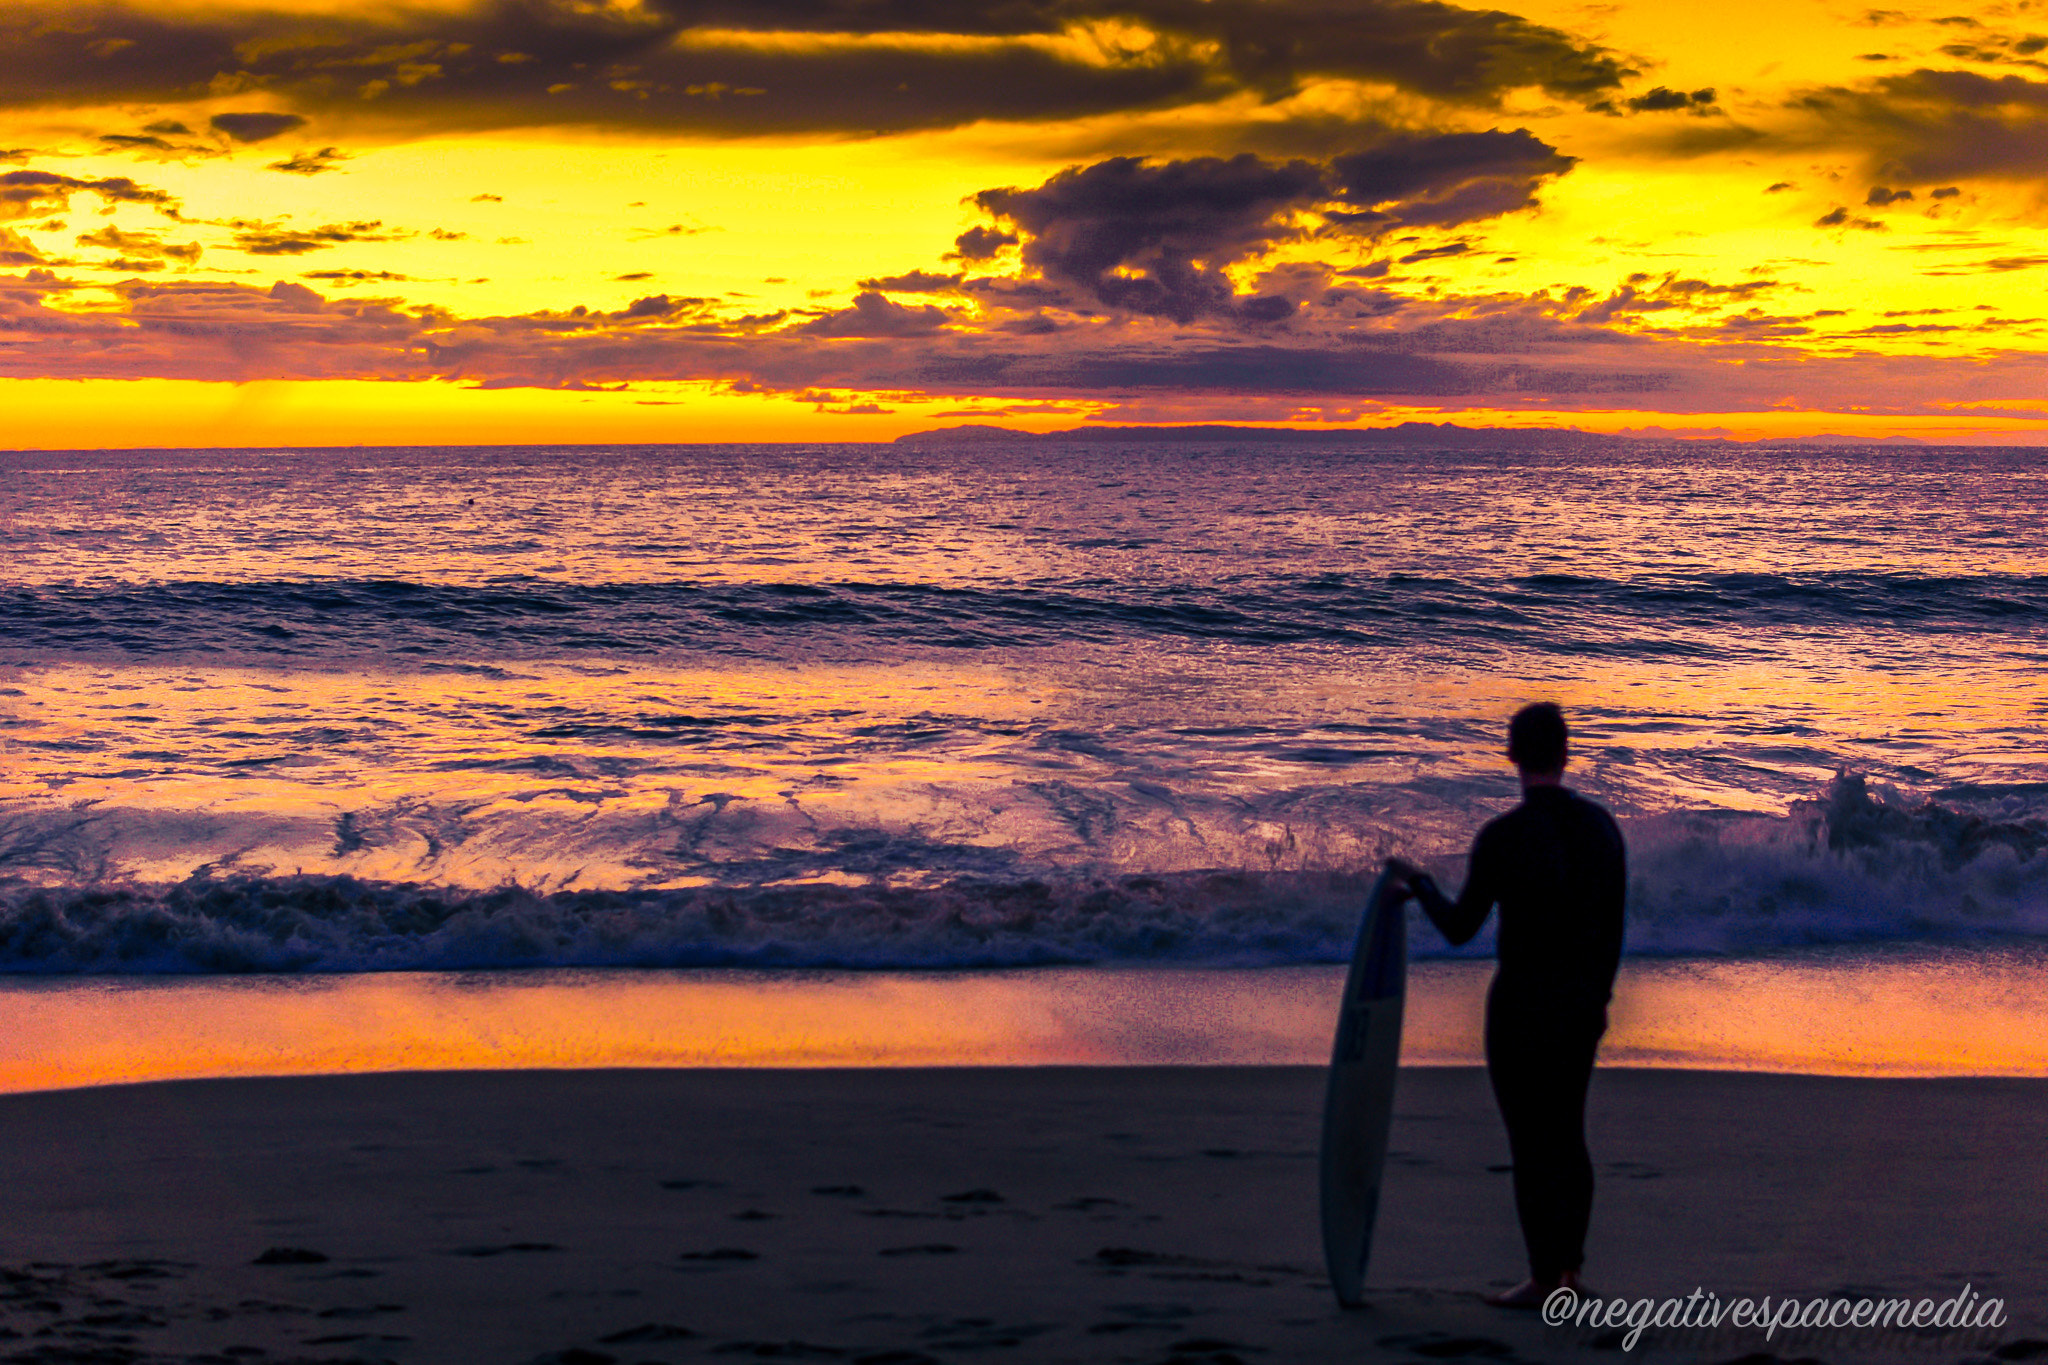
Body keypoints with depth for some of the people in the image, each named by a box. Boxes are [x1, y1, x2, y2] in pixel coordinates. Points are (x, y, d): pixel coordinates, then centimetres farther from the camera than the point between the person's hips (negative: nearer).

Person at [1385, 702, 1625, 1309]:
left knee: (1530, 1141, 3)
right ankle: (1569, 1269, 22)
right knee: (1565, 1134, 17)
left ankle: (1543, 1280, 8)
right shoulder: (1603, 826, 0)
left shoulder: (1501, 836, -18)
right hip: (1581, 1001, 6)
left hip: (1521, 1003, -6)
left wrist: (1418, 882, 10)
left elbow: (1458, 929, -9)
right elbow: (1613, 926, 7)